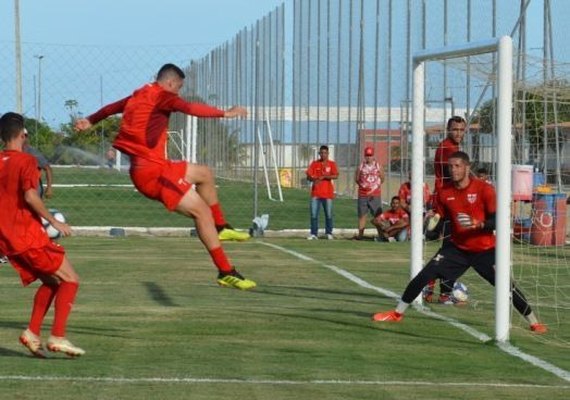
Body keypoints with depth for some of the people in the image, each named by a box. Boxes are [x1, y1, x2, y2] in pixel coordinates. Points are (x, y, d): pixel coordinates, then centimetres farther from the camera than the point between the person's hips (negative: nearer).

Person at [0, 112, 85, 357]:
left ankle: (33, 333, 7)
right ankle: (58, 337, -11)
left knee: (51, 281, 20)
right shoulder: (26, 161, -10)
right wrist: (54, 222, -14)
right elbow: (30, 196, -22)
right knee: (70, 280, 0)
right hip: (29, 236, -8)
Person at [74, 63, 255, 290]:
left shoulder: (139, 96, 17)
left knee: (204, 174, 23)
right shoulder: (161, 96, -10)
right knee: (202, 211, -10)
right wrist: (225, 113, -29)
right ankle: (226, 272, -11)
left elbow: (112, 107, 35)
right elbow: (190, 109, -28)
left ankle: (220, 227, 28)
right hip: (152, 171, -10)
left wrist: (91, 120, 53)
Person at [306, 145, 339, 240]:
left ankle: (329, 233, 14)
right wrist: (314, 179, -19)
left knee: (329, 214, 2)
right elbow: (308, 176, 3)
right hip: (316, 193, 1)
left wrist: (323, 177, -20)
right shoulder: (314, 163, 8)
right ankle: (314, 234, 3)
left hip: (327, 193, -1)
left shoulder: (332, 164, 3)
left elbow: (336, 176, -11)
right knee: (313, 214, -2)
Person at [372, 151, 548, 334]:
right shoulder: (444, 192, -1)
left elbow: (497, 220, -14)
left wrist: (480, 224, -32)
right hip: (457, 247, 3)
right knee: (423, 276, -5)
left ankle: (534, 323, 4)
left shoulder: (484, 189, -13)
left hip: (484, 250, -3)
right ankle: (397, 313, 8)